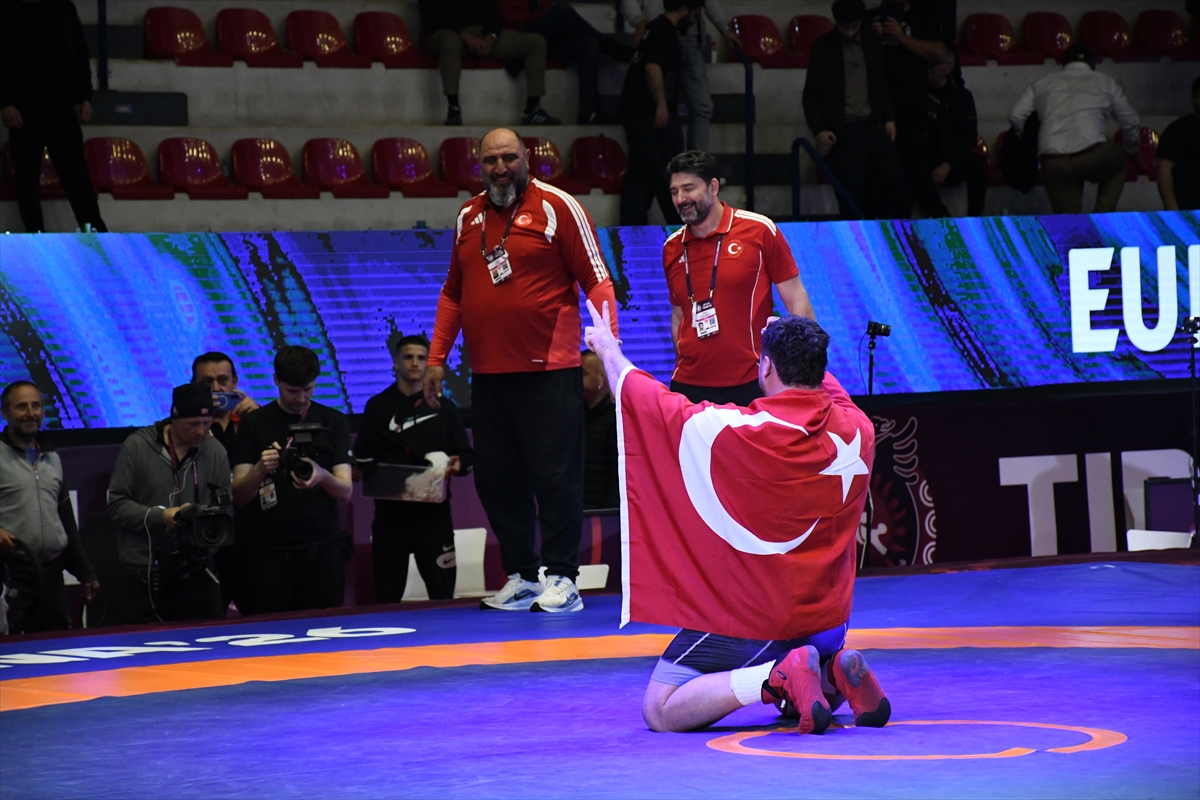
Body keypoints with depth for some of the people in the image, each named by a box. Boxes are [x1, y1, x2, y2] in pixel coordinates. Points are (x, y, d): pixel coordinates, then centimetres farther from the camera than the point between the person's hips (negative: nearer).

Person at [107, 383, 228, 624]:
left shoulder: (215, 451, 6)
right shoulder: (137, 446, -2)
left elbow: (225, 508, 12)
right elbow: (116, 505, -4)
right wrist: (159, 516, -15)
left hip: (198, 573, 3)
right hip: (147, 575, -3)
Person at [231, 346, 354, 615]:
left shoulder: (332, 421, 8)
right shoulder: (254, 423, 5)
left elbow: (346, 492, 0)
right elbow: (239, 497, 0)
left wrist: (323, 477, -22)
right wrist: (259, 470, -21)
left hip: (323, 549, 1)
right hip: (268, 550, -1)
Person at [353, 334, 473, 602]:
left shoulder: (444, 407, 12)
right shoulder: (377, 407, 10)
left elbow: (465, 456, 12)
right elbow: (361, 458, 8)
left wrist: (458, 464, -10)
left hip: (434, 509, 0)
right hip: (390, 510, 0)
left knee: (442, 591, -3)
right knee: (387, 594, 1)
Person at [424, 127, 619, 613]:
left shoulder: (558, 207, -3)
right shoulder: (468, 217, 14)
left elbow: (596, 282, -4)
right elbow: (452, 294, 20)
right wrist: (437, 357, 13)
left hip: (550, 372, -6)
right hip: (488, 374, 6)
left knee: (555, 476, -4)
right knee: (496, 478, 8)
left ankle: (562, 578, 3)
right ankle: (520, 578, 17)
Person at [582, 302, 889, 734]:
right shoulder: (857, 429, -4)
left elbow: (649, 401, -3)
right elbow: (826, 389, 23)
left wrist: (608, 349, 15)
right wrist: (798, 348, 41)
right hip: (830, 621, 6)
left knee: (660, 712, -1)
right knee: (804, 701, 33)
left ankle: (777, 677, -19)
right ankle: (834, 675, -1)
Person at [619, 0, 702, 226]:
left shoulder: (654, 29, 20)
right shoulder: (665, 31, -11)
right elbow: (653, 67, -24)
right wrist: (662, 104, -27)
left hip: (635, 113, 10)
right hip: (654, 114, -10)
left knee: (640, 177, 8)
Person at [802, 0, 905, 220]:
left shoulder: (872, 40, 10)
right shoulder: (823, 46, 1)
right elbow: (811, 95, 2)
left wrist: (889, 118, 8)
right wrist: (819, 130, -9)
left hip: (873, 126, 4)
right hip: (842, 132, -3)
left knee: (895, 181, -6)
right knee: (852, 195, -7)